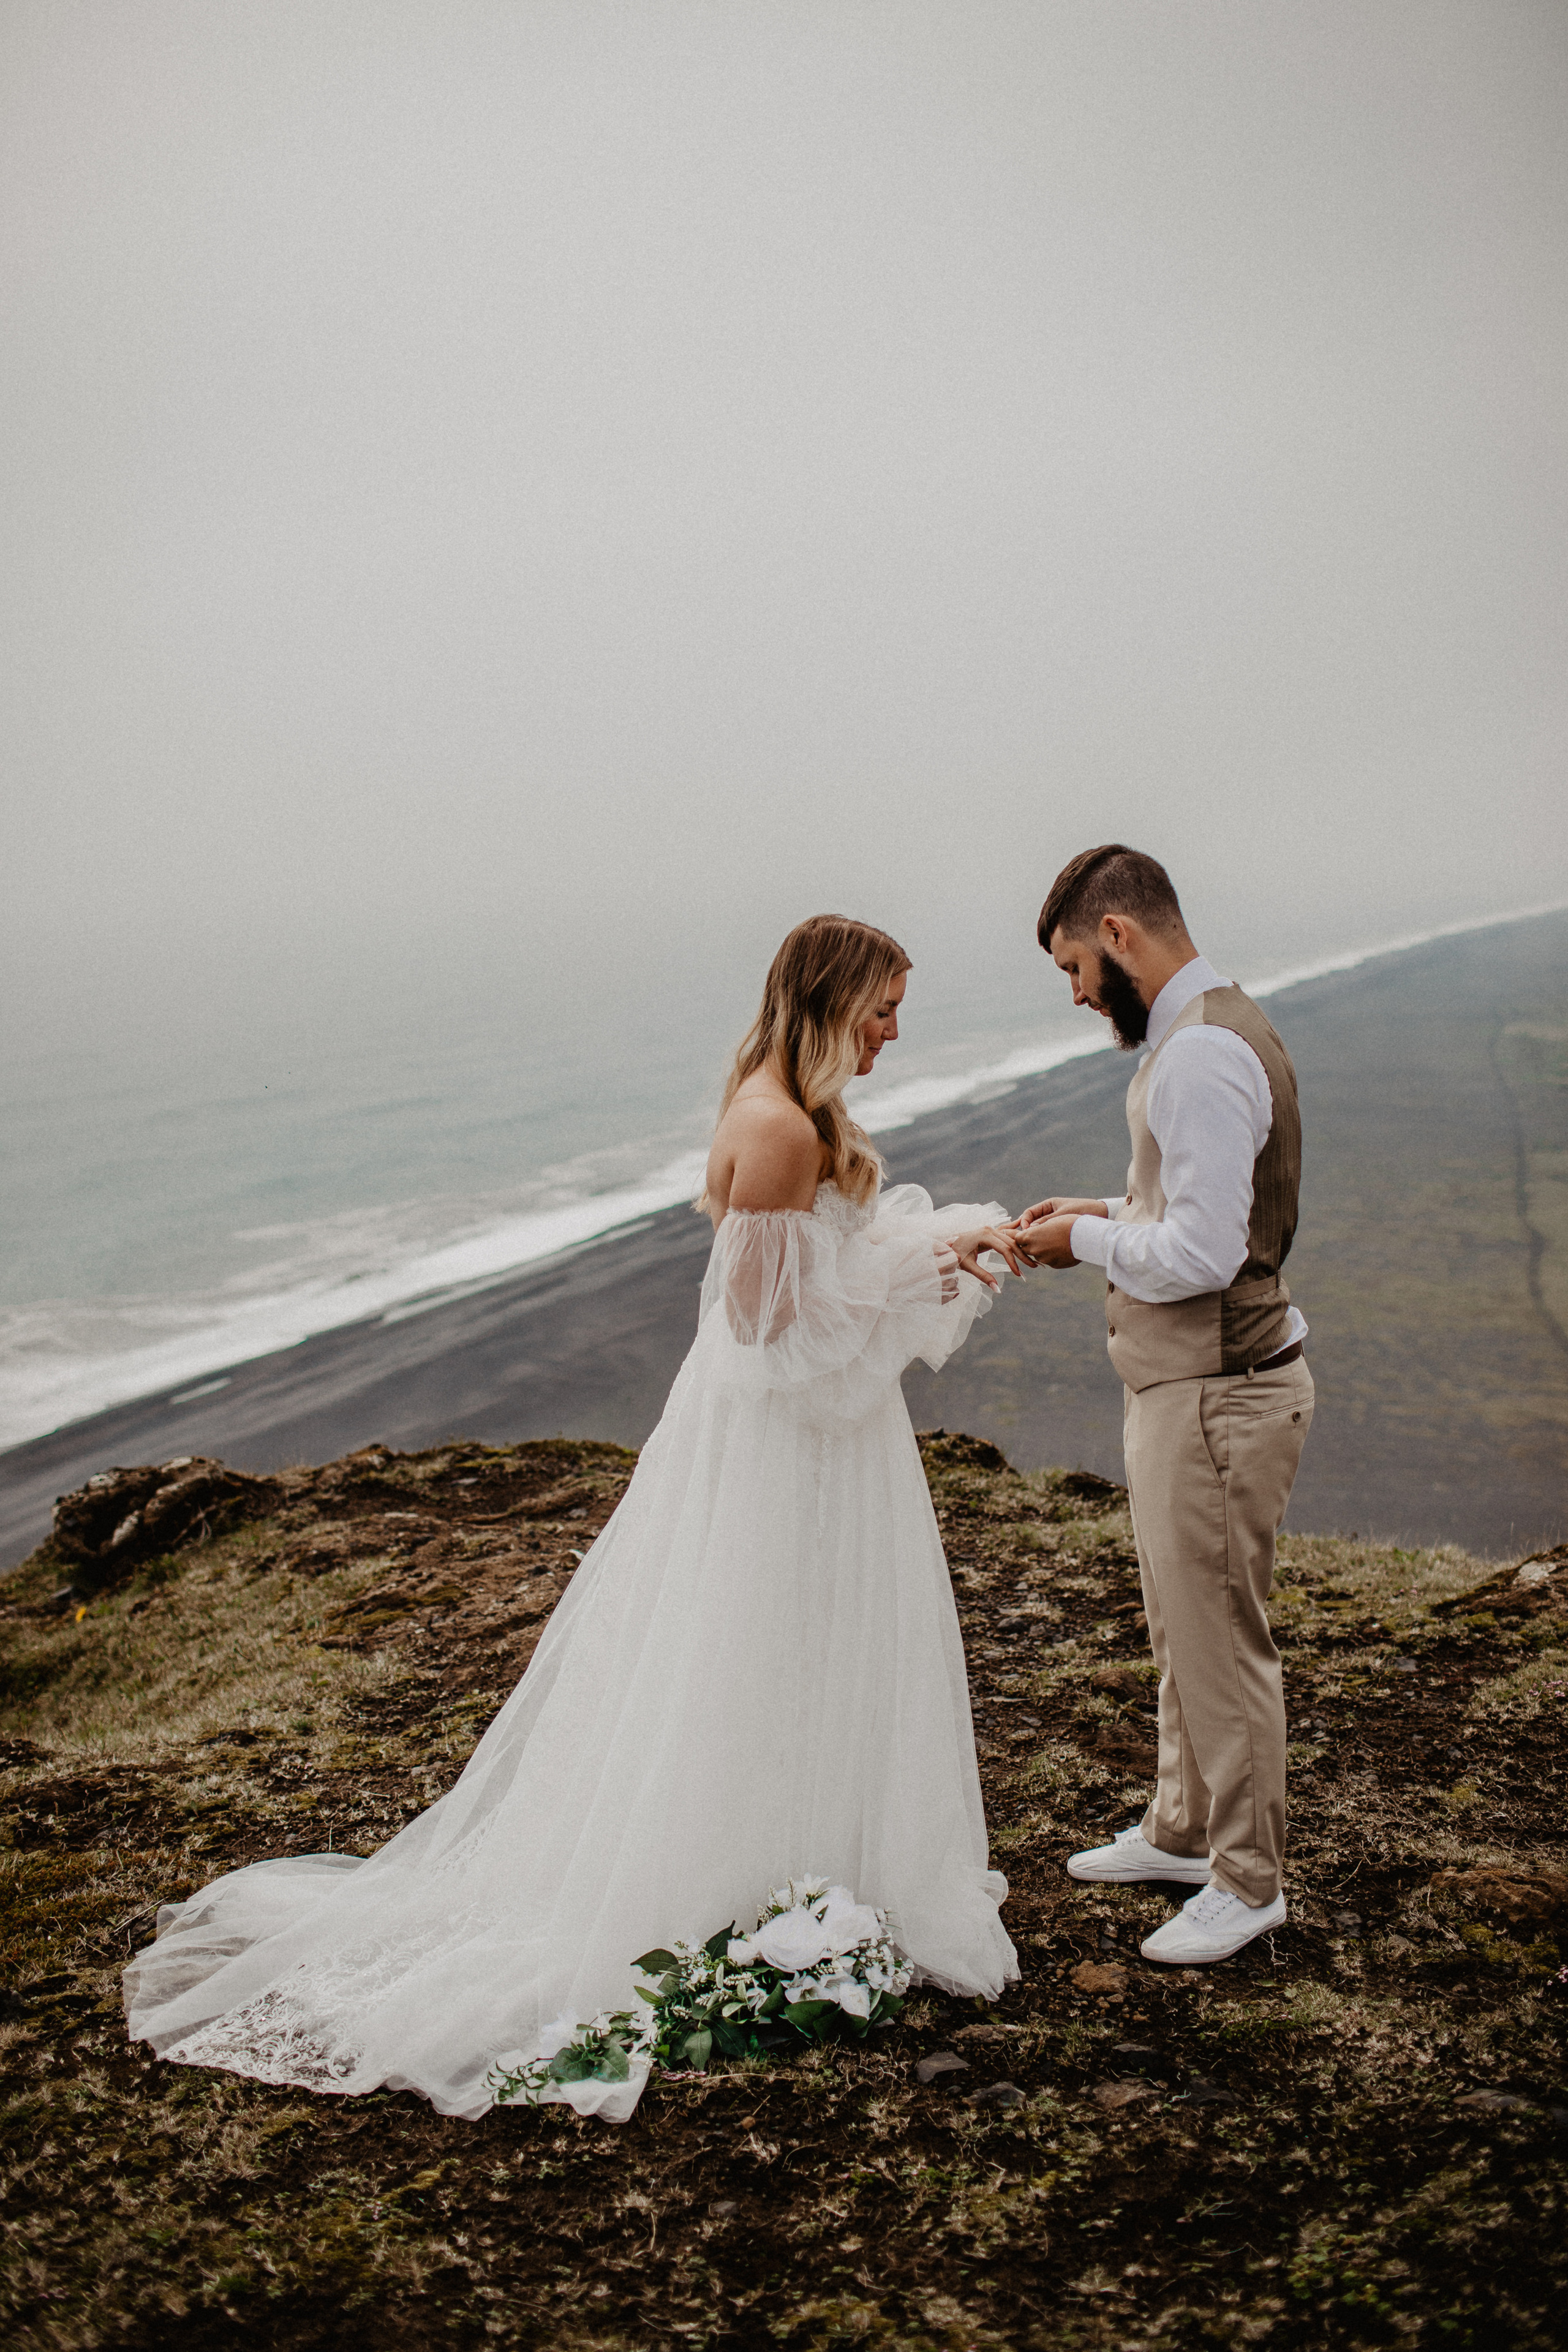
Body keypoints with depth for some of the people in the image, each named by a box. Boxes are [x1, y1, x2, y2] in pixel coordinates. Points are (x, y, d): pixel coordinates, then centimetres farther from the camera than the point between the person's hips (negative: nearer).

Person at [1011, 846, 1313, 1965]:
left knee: (1219, 1640, 4)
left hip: (1216, 1396, -10)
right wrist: (1113, 1212, 8)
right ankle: (1185, 1829, 39)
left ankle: (1247, 1881, 21)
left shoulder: (1201, 1054, -23)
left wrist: (1087, 1239, -11)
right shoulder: (1214, 1029, 11)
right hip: (1188, 1381, 10)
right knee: (1181, 1629, 22)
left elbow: (1201, 1255, -26)